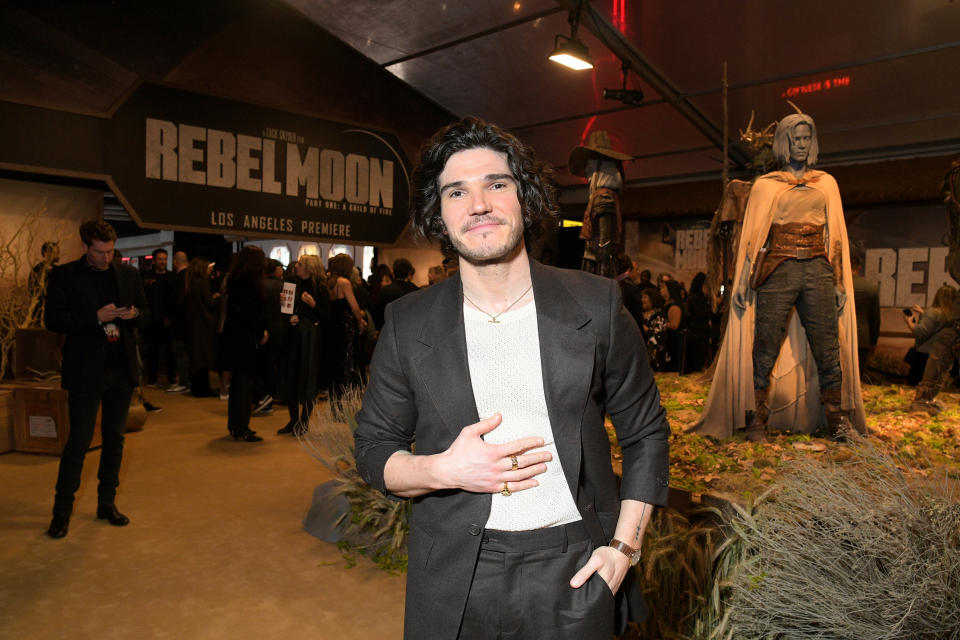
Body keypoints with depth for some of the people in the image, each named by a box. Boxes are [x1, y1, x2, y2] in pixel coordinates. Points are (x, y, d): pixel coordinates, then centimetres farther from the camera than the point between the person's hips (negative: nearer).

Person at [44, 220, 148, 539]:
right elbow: (53, 319, -8)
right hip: (86, 372, -4)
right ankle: (62, 510, 13)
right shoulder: (64, 275, -3)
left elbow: (145, 312, 15)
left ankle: (107, 503, 25)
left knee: (115, 438, 12)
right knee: (79, 441, -1)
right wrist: (97, 317, -19)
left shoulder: (128, 274, 9)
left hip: (122, 369, 4)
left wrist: (134, 314, -8)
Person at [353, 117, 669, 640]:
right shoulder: (407, 324, -4)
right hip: (453, 578, 1)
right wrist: (441, 470, -15)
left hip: (573, 573, 0)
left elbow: (646, 432, 4)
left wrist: (625, 545, -2)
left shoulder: (596, 304, -5)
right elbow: (373, 448, 3)